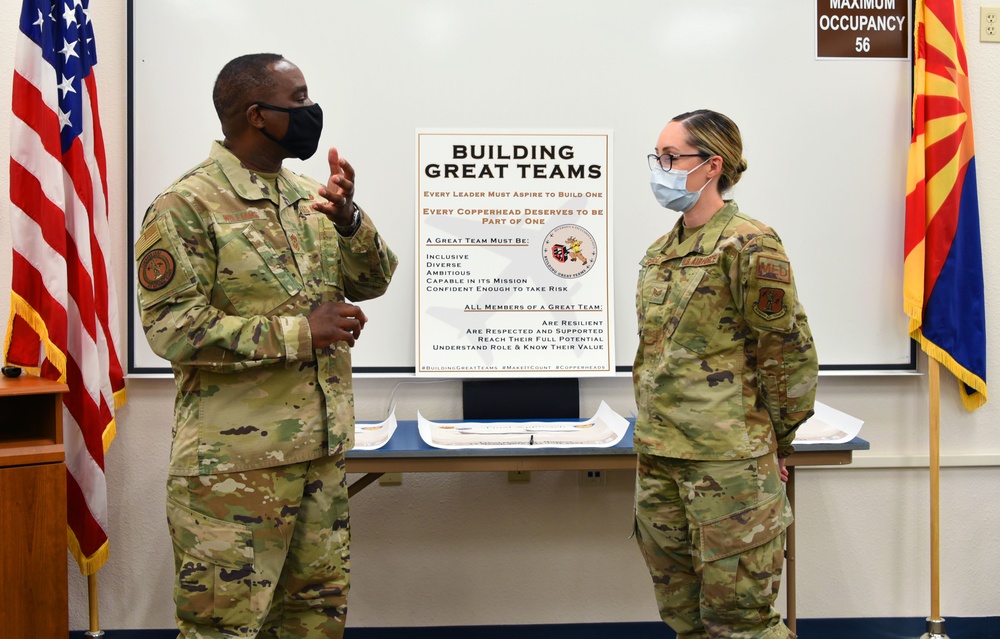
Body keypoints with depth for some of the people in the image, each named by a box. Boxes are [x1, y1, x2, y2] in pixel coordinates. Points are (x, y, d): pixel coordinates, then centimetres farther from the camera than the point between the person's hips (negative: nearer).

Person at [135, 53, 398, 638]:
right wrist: (298, 333, -21)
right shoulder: (187, 206, -10)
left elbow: (372, 282, 8)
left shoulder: (309, 196, 11)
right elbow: (171, 326, -18)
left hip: (322, 448, 7)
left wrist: (346, 216, -11)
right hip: (234, 458, -7)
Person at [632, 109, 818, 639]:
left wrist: (772, 446, -3)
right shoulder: (660, 252, 13)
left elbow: (789, 356, -9)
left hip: (728, 464, -8)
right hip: (657, 458, 8)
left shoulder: (748, 246, -11)